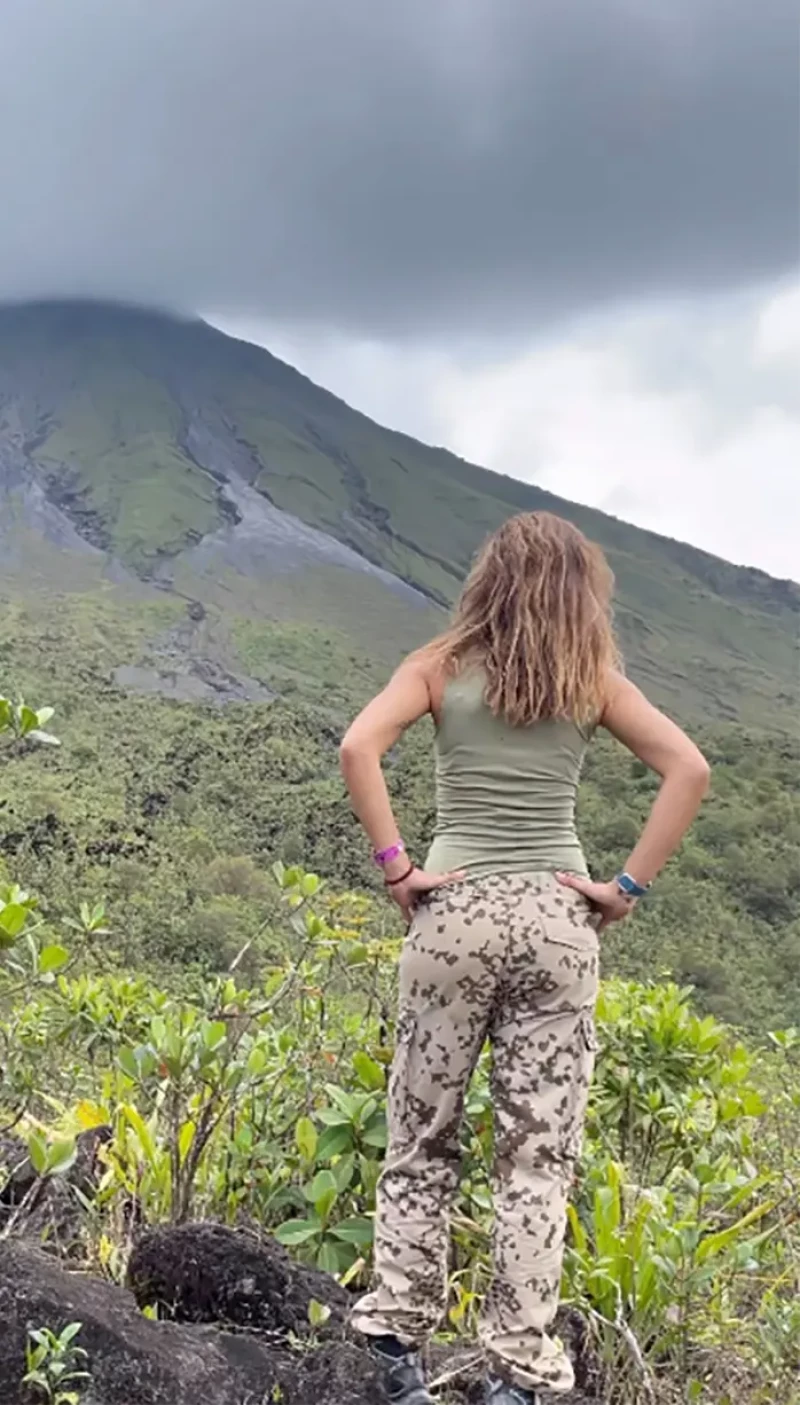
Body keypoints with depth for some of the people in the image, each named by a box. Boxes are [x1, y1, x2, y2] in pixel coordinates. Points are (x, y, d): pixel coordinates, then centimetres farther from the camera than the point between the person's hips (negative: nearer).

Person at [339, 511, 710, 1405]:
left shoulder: (442, 666, 2)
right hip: (558, 921, 1)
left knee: (421, 1139, 13)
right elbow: (689, 770, -4)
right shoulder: (594, 679, 5)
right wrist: (628, 887, -3)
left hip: (456, 913, 0)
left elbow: (358, 746, -13)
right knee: (539, 1155, 7)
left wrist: (394, 867, -9)